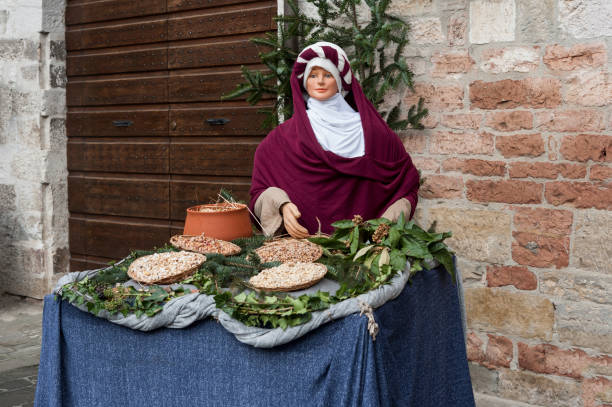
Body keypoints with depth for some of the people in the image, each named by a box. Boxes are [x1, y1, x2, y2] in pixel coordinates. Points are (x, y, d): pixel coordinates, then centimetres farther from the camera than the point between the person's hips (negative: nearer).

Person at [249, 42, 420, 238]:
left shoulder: (369, 130, 10)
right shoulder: (284, 136, 10)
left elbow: (407, 182, 13)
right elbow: (261, 189, 9)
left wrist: (386, 226, -2)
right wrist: (282, 206, -13)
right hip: (303, 239, 0)